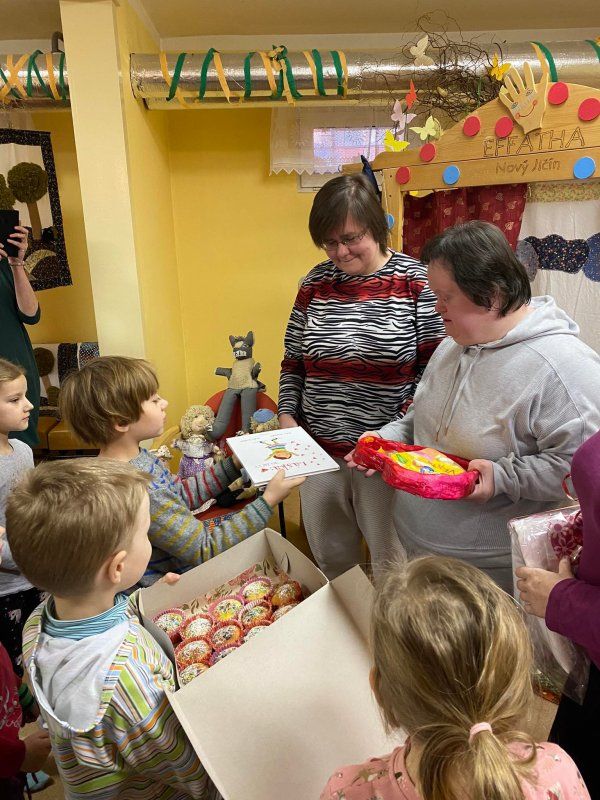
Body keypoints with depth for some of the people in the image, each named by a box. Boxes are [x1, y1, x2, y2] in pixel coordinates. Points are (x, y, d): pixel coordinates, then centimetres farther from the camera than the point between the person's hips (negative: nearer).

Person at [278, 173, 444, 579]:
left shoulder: (415, 281, -6)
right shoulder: (315, 282, 6)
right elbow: (293, 361, 13)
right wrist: (287, 416, 1)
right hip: (320, 452, 4)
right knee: (330, 561, 18)